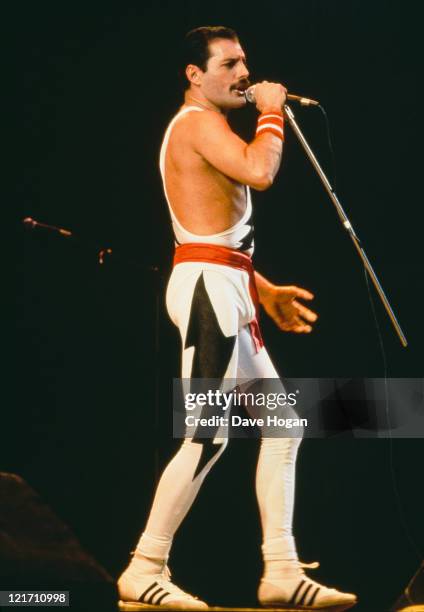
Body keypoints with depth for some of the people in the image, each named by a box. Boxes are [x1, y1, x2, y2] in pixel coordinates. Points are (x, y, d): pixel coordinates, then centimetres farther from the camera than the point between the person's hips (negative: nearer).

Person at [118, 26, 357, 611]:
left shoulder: (205, 129, 25)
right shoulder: (198, 121, -7)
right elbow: (260, 171, -25)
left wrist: (266, 290, 19)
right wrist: (271, 112, -7)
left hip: (226, 292, 11)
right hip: (208, 287, -11)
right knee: (209, 434, -12)